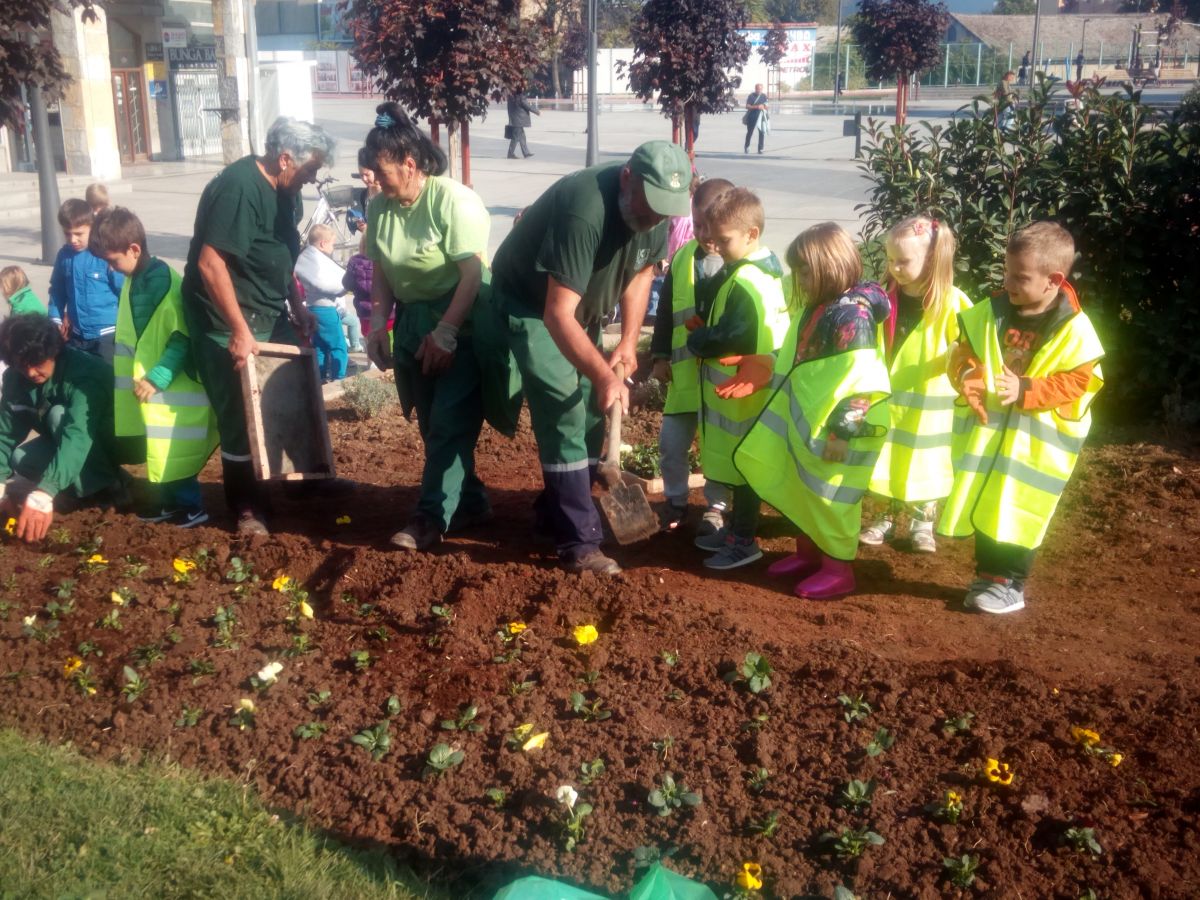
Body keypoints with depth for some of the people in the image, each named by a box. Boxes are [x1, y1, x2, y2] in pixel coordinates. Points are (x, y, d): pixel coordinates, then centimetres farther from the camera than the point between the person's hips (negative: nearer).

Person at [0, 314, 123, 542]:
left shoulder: (85, 372, -33)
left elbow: (78, 435, -46)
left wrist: (44, 492, -59)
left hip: (113, 443, -7)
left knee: (59, 415, -28)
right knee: (21, 459, -15)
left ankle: (105, 487, -20)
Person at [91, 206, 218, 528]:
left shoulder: (165, 284, -21)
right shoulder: (134, 280, 7)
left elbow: (183, 339, -22)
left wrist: (157, 377, -24)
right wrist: (134, 375, 18)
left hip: (173, 385, -9)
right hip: (149, 382, 9)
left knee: (174, 450, -2)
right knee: (160, 450, 15)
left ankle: (192, 505, 10)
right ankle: (170, 501, 27)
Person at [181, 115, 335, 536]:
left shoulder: (282, 190, 5)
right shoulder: (236, 188, -23)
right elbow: (209, 263, -26)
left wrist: (298, 308, 13)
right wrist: (240, 330, -26)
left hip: (272, 317, 9)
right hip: (230, 328, -9)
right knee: (241, 420, 0)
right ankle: (247, 507, 14)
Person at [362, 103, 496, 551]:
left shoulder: (454, 200, -18)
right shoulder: (380, 208, 1)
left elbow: (473, 273, -21)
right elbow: (382, 272, 10)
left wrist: (445, 333, -22)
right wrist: (378, 322, -2)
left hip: (462, 324, -7)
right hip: (413, 322, 7)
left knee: (449, 424, -7)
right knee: (433, 425, 10)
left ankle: (431, 517, -1)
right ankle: (470, 502, 22)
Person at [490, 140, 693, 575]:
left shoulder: (655, 208, -13)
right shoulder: (585, 211, -37)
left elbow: (641, 270, 4)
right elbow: (557, 315, -37)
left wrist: (628, 342, -6)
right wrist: (604, 376, -41)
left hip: (582, 305, 8)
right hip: (532, 305, -7)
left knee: (591, 415, 6)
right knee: (563, 417, -13)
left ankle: (555, 514, 23)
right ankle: (578, 543, -8)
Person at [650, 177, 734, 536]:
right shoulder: (682, 258, 4)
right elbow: (665, 310, 10)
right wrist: (660, 355, 8)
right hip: (685, 370, 4)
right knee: (671, 440, 7)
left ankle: (717, 507, 25)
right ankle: (676, 501, 27)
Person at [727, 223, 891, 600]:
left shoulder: (852, 316, -21)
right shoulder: (815, 309, 9)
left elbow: (861, 381, -24)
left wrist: (843, 431, -24)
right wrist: (766, 373, 11)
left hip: (834, 429, -9)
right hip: (805, 421, 9)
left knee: (832, 498, 2)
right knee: (804, 491, 20)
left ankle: (838, 569, 16)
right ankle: (807, 553, 36)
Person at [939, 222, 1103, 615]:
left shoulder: (1074, 329, -13)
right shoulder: (989, 313, -3)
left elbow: (1079, 381, -12)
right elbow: (963, 355, 4)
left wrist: (1027, 390, -24)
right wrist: (967, 377, -19)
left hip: (1036, 441, -4)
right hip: (987, 429, 4)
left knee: (1019, 513, 2)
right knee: (984, 506, 11)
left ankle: (1011, 583, 17)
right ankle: (988, 576, 25)